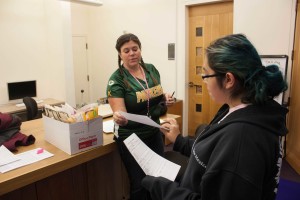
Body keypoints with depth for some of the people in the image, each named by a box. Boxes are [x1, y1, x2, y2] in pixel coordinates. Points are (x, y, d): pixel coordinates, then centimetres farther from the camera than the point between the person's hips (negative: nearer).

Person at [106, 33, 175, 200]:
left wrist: (166, 98, -9)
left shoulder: (152, 69, -1)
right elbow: (120, 112, -25)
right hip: (131, 138, -5)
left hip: (154, 133, 6)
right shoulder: (116, 79, -17)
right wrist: (119, 117, -47)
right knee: (140, 184, 6)